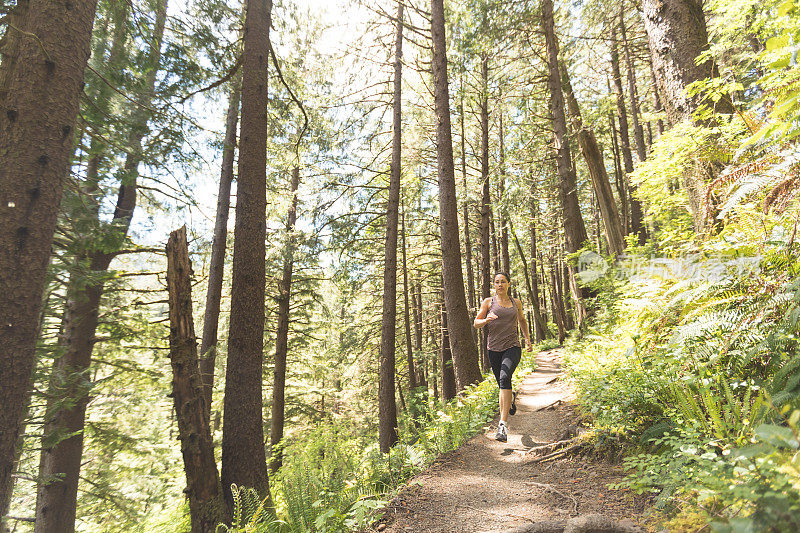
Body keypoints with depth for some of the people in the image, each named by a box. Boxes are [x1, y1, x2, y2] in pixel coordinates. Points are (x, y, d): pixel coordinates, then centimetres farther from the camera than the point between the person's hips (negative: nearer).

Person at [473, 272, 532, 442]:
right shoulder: (488, 302, 5)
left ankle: (503, 423, -29)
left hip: (512, 347, -1)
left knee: (504, 378, -26)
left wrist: (528, 339, 22)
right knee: (502, 385, 11)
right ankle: (511, 397, 51)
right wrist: (486, 320, -17)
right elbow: (476, 323, 3)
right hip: (494, 349, 1)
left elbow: (522, 321, 28)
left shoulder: (516, 302, 11)